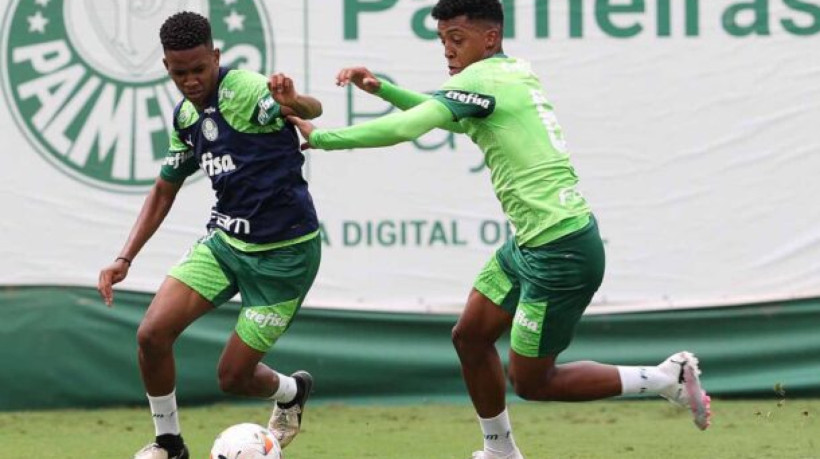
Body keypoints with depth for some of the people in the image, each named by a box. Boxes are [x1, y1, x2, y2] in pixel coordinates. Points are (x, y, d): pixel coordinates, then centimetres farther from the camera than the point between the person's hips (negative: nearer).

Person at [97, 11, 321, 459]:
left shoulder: (244, 90, -19)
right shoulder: (186, 116, 4)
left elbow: (312, 109, -36)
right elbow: (164, 190, 16)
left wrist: (293, 104, -62)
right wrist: (124, 259, 7)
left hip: (284, 253, -6)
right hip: (225, 239, 6)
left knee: (233, 377, 0)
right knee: (152, 333, -12)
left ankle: (292, 391, 36)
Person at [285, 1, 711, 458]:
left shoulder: (480, 79, -16)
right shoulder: (516, 71, 12)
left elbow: (402, 129, -24)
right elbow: (452, 119, 29)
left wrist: (320, 137, -14)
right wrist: (381, 88, 18)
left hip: (561, 253, -10)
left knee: (530, 382, 2)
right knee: (470, 337, 15)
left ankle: (667, 378, 6)